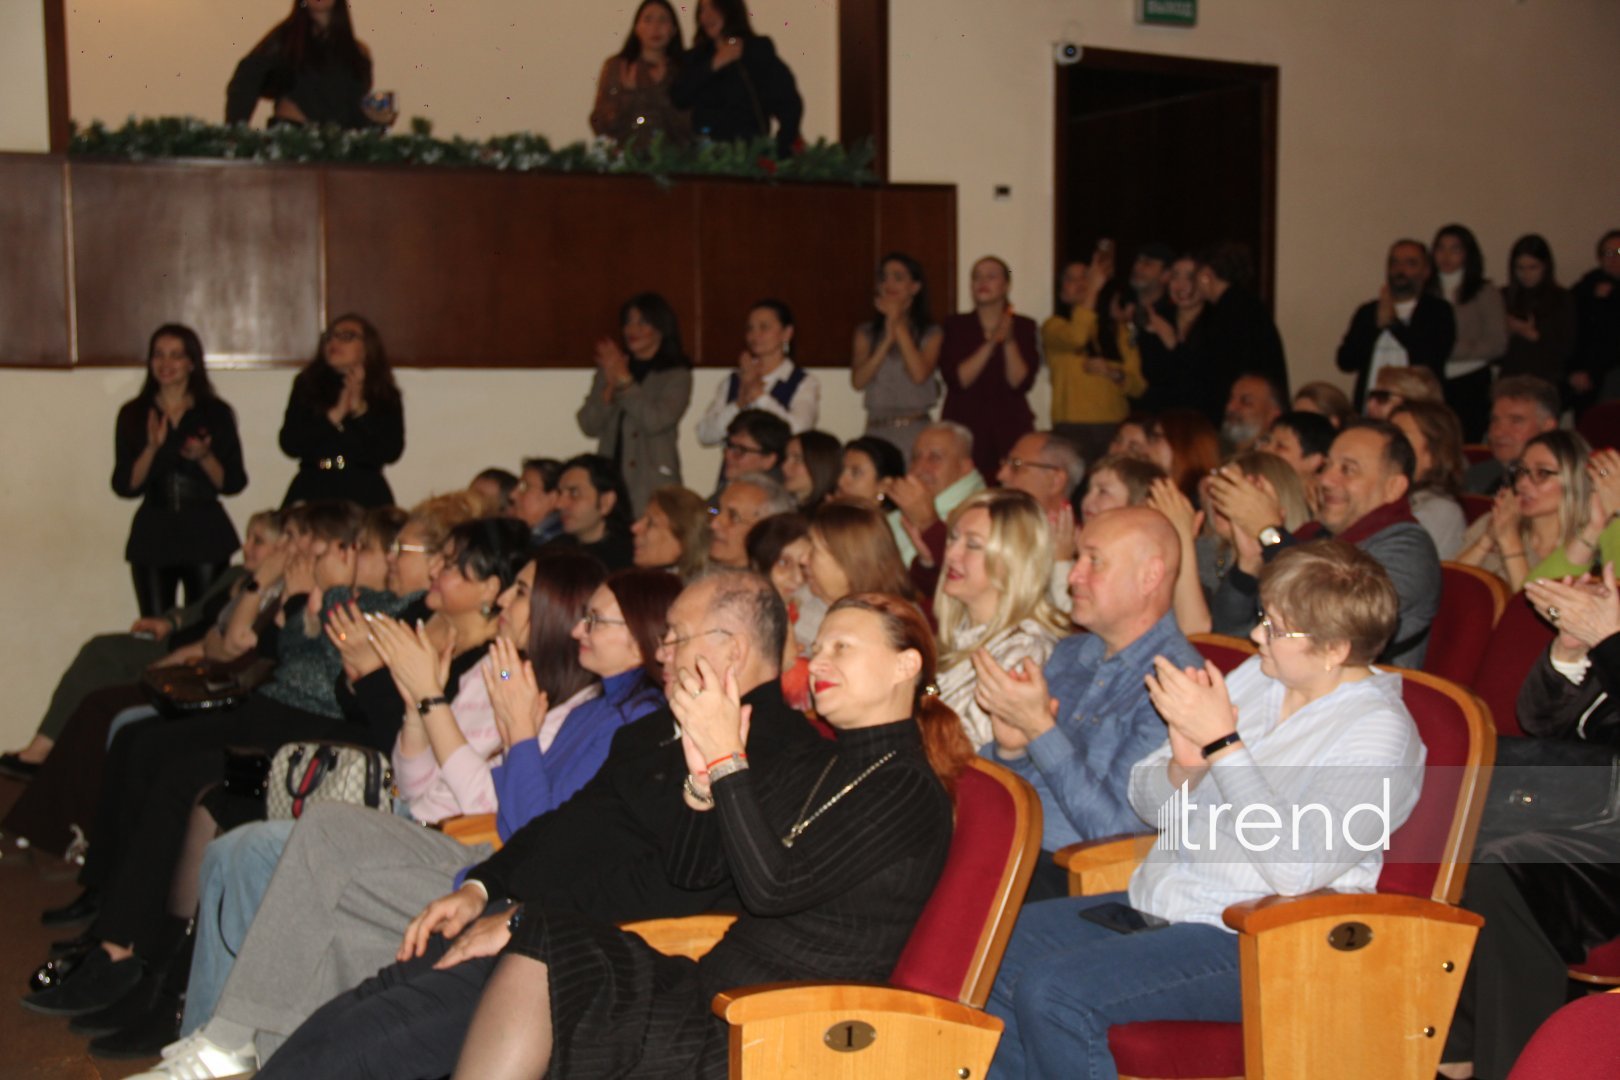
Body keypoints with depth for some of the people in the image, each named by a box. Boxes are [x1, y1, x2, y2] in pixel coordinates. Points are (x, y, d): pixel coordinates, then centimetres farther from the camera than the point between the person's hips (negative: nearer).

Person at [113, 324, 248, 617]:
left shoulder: (216, 413, 4)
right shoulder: (133, 414, 6)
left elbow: (234, 483, 2)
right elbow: (124, 486, 0)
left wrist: (204, 458, -15)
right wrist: (152, 448, -14)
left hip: (205, 536, -1)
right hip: (153, 537, 1)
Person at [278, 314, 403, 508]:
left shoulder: (386, 396, 11)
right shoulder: (307, 386, 12)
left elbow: (392, 452, -3)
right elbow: (289, 445, 0)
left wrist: (361, 410, -8)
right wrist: (334, 416, -7)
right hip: (312, 494, 1)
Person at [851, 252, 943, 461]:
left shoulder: (931, 333, 6)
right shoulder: (866, 332, 13)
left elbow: (920, 374, -11)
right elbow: (858, 381, 0)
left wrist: (898, 325, -2)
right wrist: (888, 338, -6)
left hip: (915, 429, -2)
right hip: (877, 429, 2)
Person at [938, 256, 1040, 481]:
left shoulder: (1024, 326, 8)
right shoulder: (956, 325, 8)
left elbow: (1021, 383, -2)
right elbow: (955, 379, -4)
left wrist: (1009, 341, -14)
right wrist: (991, 343, -12)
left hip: (1010, 430, 0)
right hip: (964, 427, 0)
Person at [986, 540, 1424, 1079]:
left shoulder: (1380, 735, -12)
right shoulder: (1257, 677, 8)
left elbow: (1297, 868, -26)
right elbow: (1148, 805, 10)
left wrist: (1221, 742, -24)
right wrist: (1185, 766, -14)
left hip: (1249, 944, -8)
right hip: (1157, 903, 8)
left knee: (1052, 994, -24)